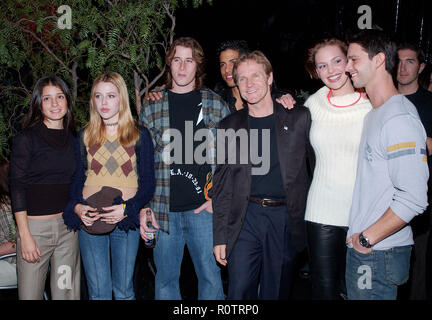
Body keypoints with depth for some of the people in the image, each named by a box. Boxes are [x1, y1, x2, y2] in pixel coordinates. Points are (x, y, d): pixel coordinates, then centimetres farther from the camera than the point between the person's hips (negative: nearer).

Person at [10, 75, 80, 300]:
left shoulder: (73, 139, 10)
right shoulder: (26, 139, -4)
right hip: (35, 226, -4)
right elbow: (17, 188, -7)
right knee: (30, 294, 2)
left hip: (68, 226, 4)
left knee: (67, 293, 8)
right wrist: (24, 235, -12)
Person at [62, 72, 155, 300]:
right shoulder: (84, 136, 10)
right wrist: (77, 206, -9)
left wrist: (127, 209, -15)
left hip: (126, 219, -1)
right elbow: (77, 178, 12)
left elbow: (148, 182, 0)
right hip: (89, 219, 2)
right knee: (98, 291, 7)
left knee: (124, 290, 9)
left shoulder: (140, 135, 3)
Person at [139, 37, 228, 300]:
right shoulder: (151, 107, 6)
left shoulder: (216, 105, 5)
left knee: (211, 276, 5)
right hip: (163, 209, 1)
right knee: (166, 278, 11)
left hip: (203, 208, -1)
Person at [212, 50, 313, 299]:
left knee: (277, 292, 10)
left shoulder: (299, 118, 2)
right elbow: (222, 183, 5)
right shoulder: (230, 126, 5)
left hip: (287, 219, 0)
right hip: (245, 217, 1)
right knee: (239, 292, 2)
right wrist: (219, 236, 2)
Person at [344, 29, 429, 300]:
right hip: (362, 246, 9)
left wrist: (368, 237, -16)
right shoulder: (375, 113, 12)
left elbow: (413, 199, -25)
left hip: (379, 253, -9)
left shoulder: (400, 118, -19)